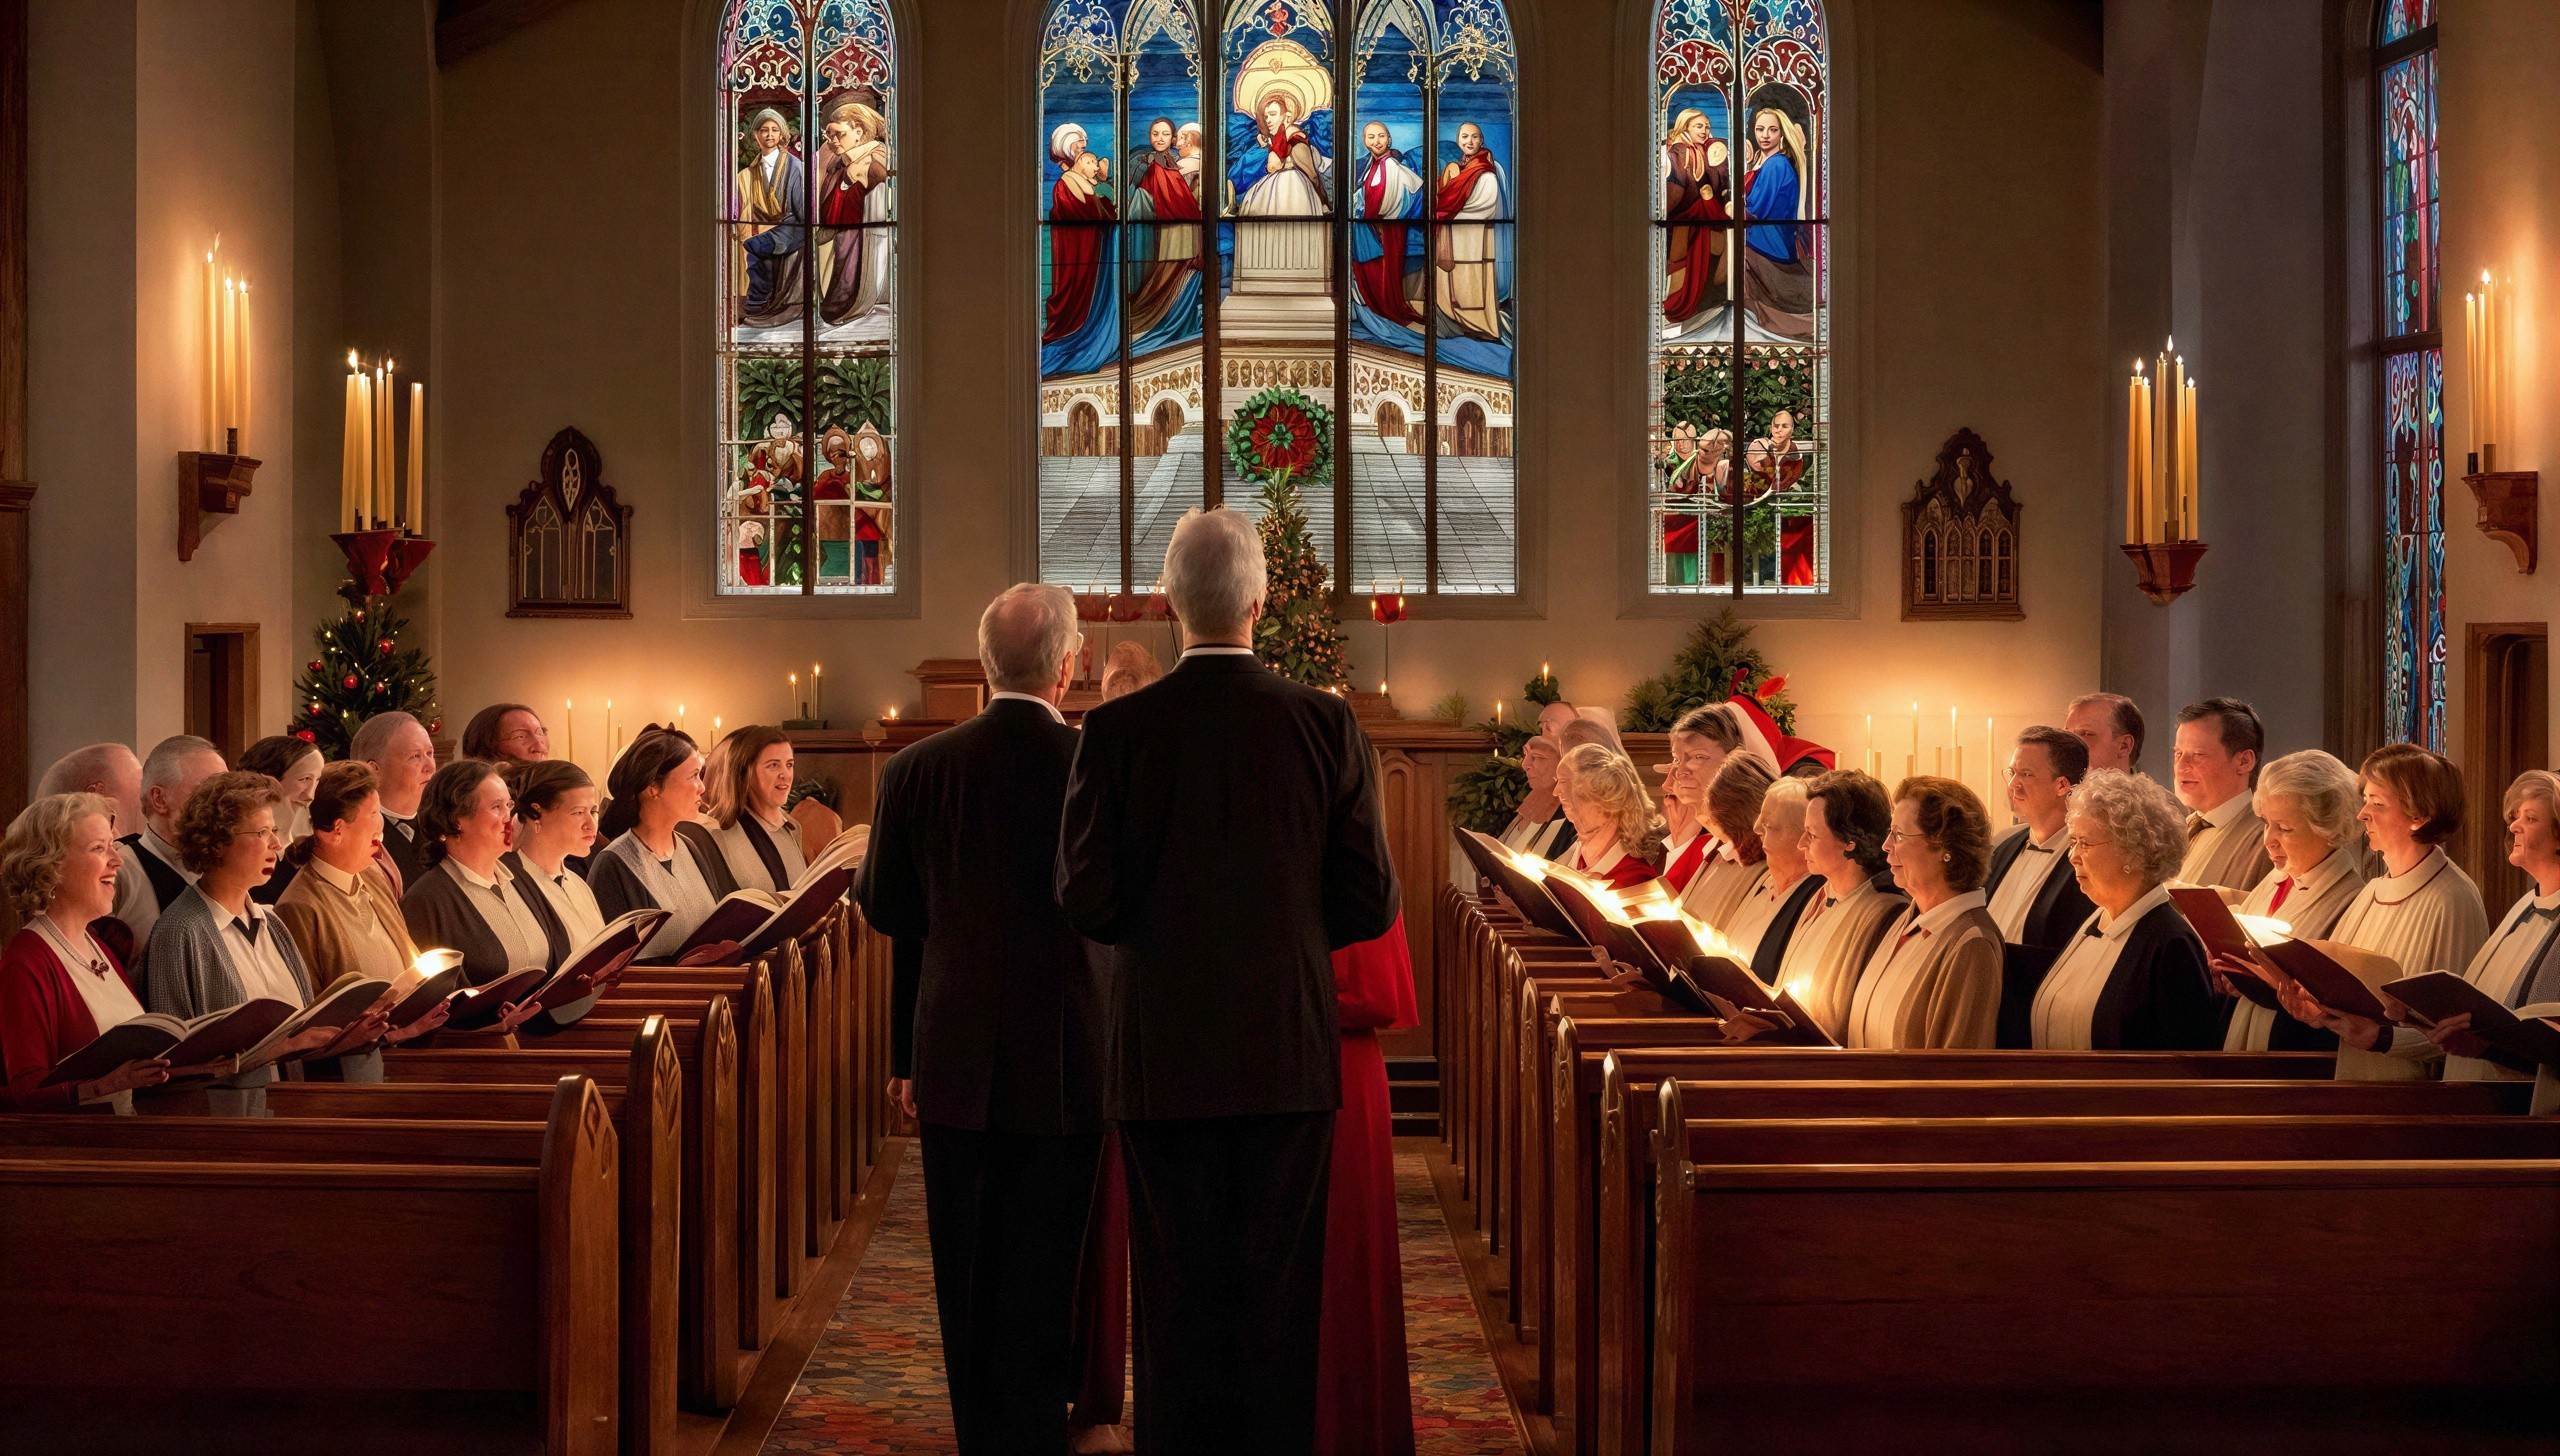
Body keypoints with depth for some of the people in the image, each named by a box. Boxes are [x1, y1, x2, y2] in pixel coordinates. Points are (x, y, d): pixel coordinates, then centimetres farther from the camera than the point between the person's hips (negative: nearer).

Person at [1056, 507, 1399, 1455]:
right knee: (1280, 1289, 7)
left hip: (1162, 1056, 0)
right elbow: (1372, 906, -2)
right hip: (1290, 1053, 0)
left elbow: (1087, 901, -8)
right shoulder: (1328, 725, -4)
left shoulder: (1116, 731, -7)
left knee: (1177, 1293, 7)